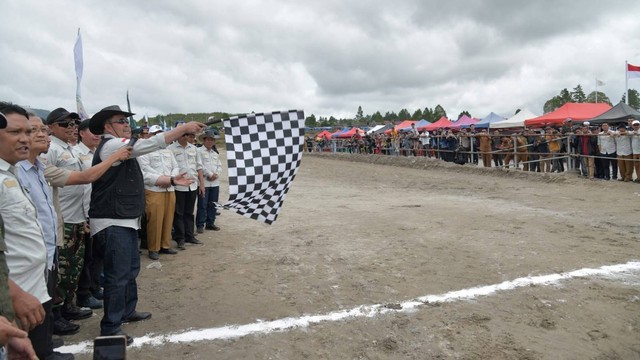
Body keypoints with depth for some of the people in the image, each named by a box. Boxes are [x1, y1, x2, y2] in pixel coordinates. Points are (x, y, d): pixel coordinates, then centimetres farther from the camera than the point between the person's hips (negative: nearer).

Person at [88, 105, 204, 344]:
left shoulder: (121, 148, 17)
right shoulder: (111, 145, -14)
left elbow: (141, 178, 20)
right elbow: (150, 144, -22)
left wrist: (171, 181, 15)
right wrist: (184, 128, -19)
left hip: (127, 221, 10)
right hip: (112, 223, -10)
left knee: (131, 269, 21)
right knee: (118, 276, -4)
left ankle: (127, 311, 37)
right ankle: (110, 329, 8)